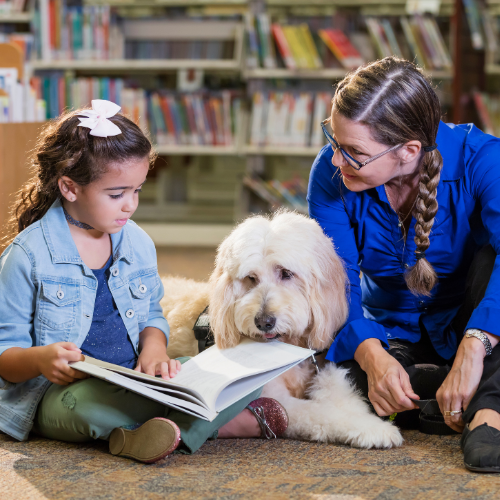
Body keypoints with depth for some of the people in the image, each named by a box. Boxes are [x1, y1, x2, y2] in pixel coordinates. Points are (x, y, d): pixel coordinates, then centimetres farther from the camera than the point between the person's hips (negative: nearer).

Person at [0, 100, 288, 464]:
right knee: (90, 404, -42)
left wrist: (153, 349, -4)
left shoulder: (138, 243, 8)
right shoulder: (29, 256, -9)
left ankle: (175, 430, -31)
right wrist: (39, 359, -32)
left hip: (135, 382, 6)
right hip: (62, 391, -5)